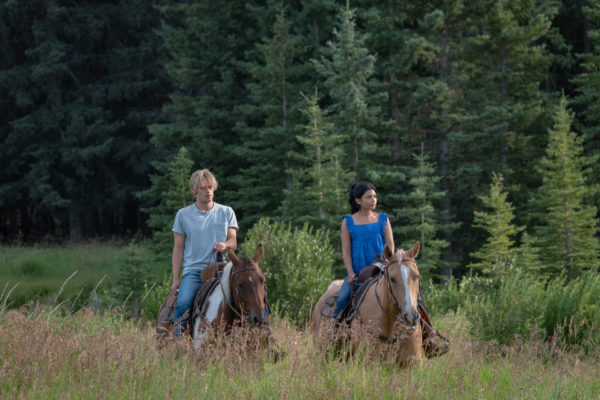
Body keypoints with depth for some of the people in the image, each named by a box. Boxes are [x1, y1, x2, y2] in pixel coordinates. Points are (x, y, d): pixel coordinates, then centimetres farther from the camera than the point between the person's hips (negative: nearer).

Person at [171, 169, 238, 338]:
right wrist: (176, 279, 2)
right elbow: (178, 248, 10)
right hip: (193, 269, -1)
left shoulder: (226, 212, 12)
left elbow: (233, 242, 9)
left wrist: (225, 245, -16)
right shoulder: (183, 215, 9)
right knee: (183, 303, -27)